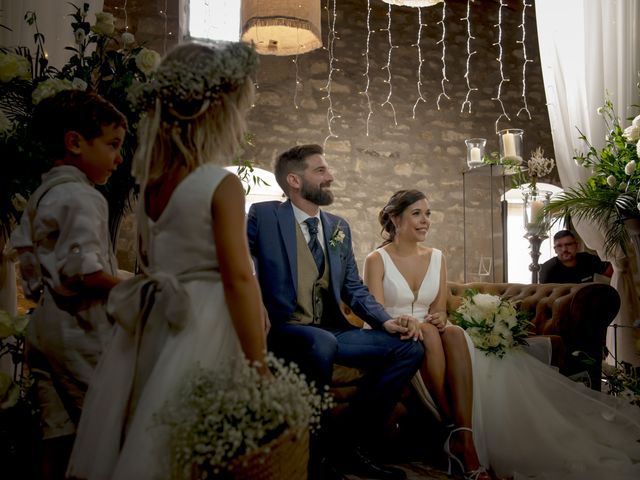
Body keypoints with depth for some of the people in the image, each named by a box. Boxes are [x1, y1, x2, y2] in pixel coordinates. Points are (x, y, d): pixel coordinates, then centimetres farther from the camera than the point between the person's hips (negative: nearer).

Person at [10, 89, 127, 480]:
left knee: (60, 432, 14)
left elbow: (22, 245, 22)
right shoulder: (84, 197, -15)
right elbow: (83, 269, -24)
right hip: (81, 327, -10)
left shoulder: (41, 195, 16)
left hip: (44, 325, 10)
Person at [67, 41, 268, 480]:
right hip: (202, 331, -7)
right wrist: (259, 366, -15)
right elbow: (238, 279, -18)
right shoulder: (222, 185, -14)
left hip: (152, 329, 7)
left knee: (148, 438, 16)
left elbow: (150, 264, 12)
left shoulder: (151, 183, 6)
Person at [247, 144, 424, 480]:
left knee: (409, 347, -7)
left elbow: (354, 288, 16)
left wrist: (386, 321, -2)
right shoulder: (264, 215, -1)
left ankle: (351, 447, -1)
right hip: (283, 330, -6)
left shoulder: (339, 227, 15)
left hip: (331, 333, 6)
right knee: (322, 344, -38)